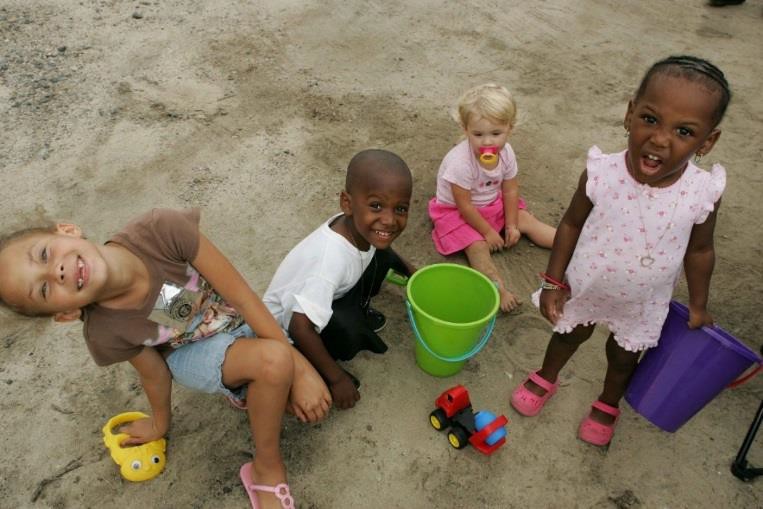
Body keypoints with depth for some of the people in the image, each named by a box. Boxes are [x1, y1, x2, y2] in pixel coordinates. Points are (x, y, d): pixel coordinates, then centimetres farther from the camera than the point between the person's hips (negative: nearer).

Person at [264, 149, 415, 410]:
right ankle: (315, 369, -4)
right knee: (344, 328, -35)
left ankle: (358, 313, 15)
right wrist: (337, 378, -27)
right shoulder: (332, 259, -42)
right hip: (286, 320, -7)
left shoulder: (360, 227, -20)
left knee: (382, 254, -6)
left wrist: (408, 269, 7)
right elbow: (300, 327, -38)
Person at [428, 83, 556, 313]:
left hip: (493, 203, 6)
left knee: (526, 220, -1)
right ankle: (500, 290, -35)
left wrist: (511, 225, -7)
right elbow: (464, 205, -27)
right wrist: (488, 232, -19)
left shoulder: (506, 153, -16)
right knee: (478, 246, -24)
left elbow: (510, 190, -4)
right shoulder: (460, 162, -34)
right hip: (456, 212, -6)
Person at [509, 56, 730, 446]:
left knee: (623, 356, 27)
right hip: (584, 287, 0)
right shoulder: (601, 174, -29)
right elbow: (571, 224, -13)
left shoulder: (703, 194, -27)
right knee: (569, 335, 27)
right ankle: (545, 379, 58)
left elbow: (699, 251, -8)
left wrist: (698, 306, 4)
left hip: (642, 305, 1)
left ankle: (608, 404, 58)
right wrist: (553, 282, -9)